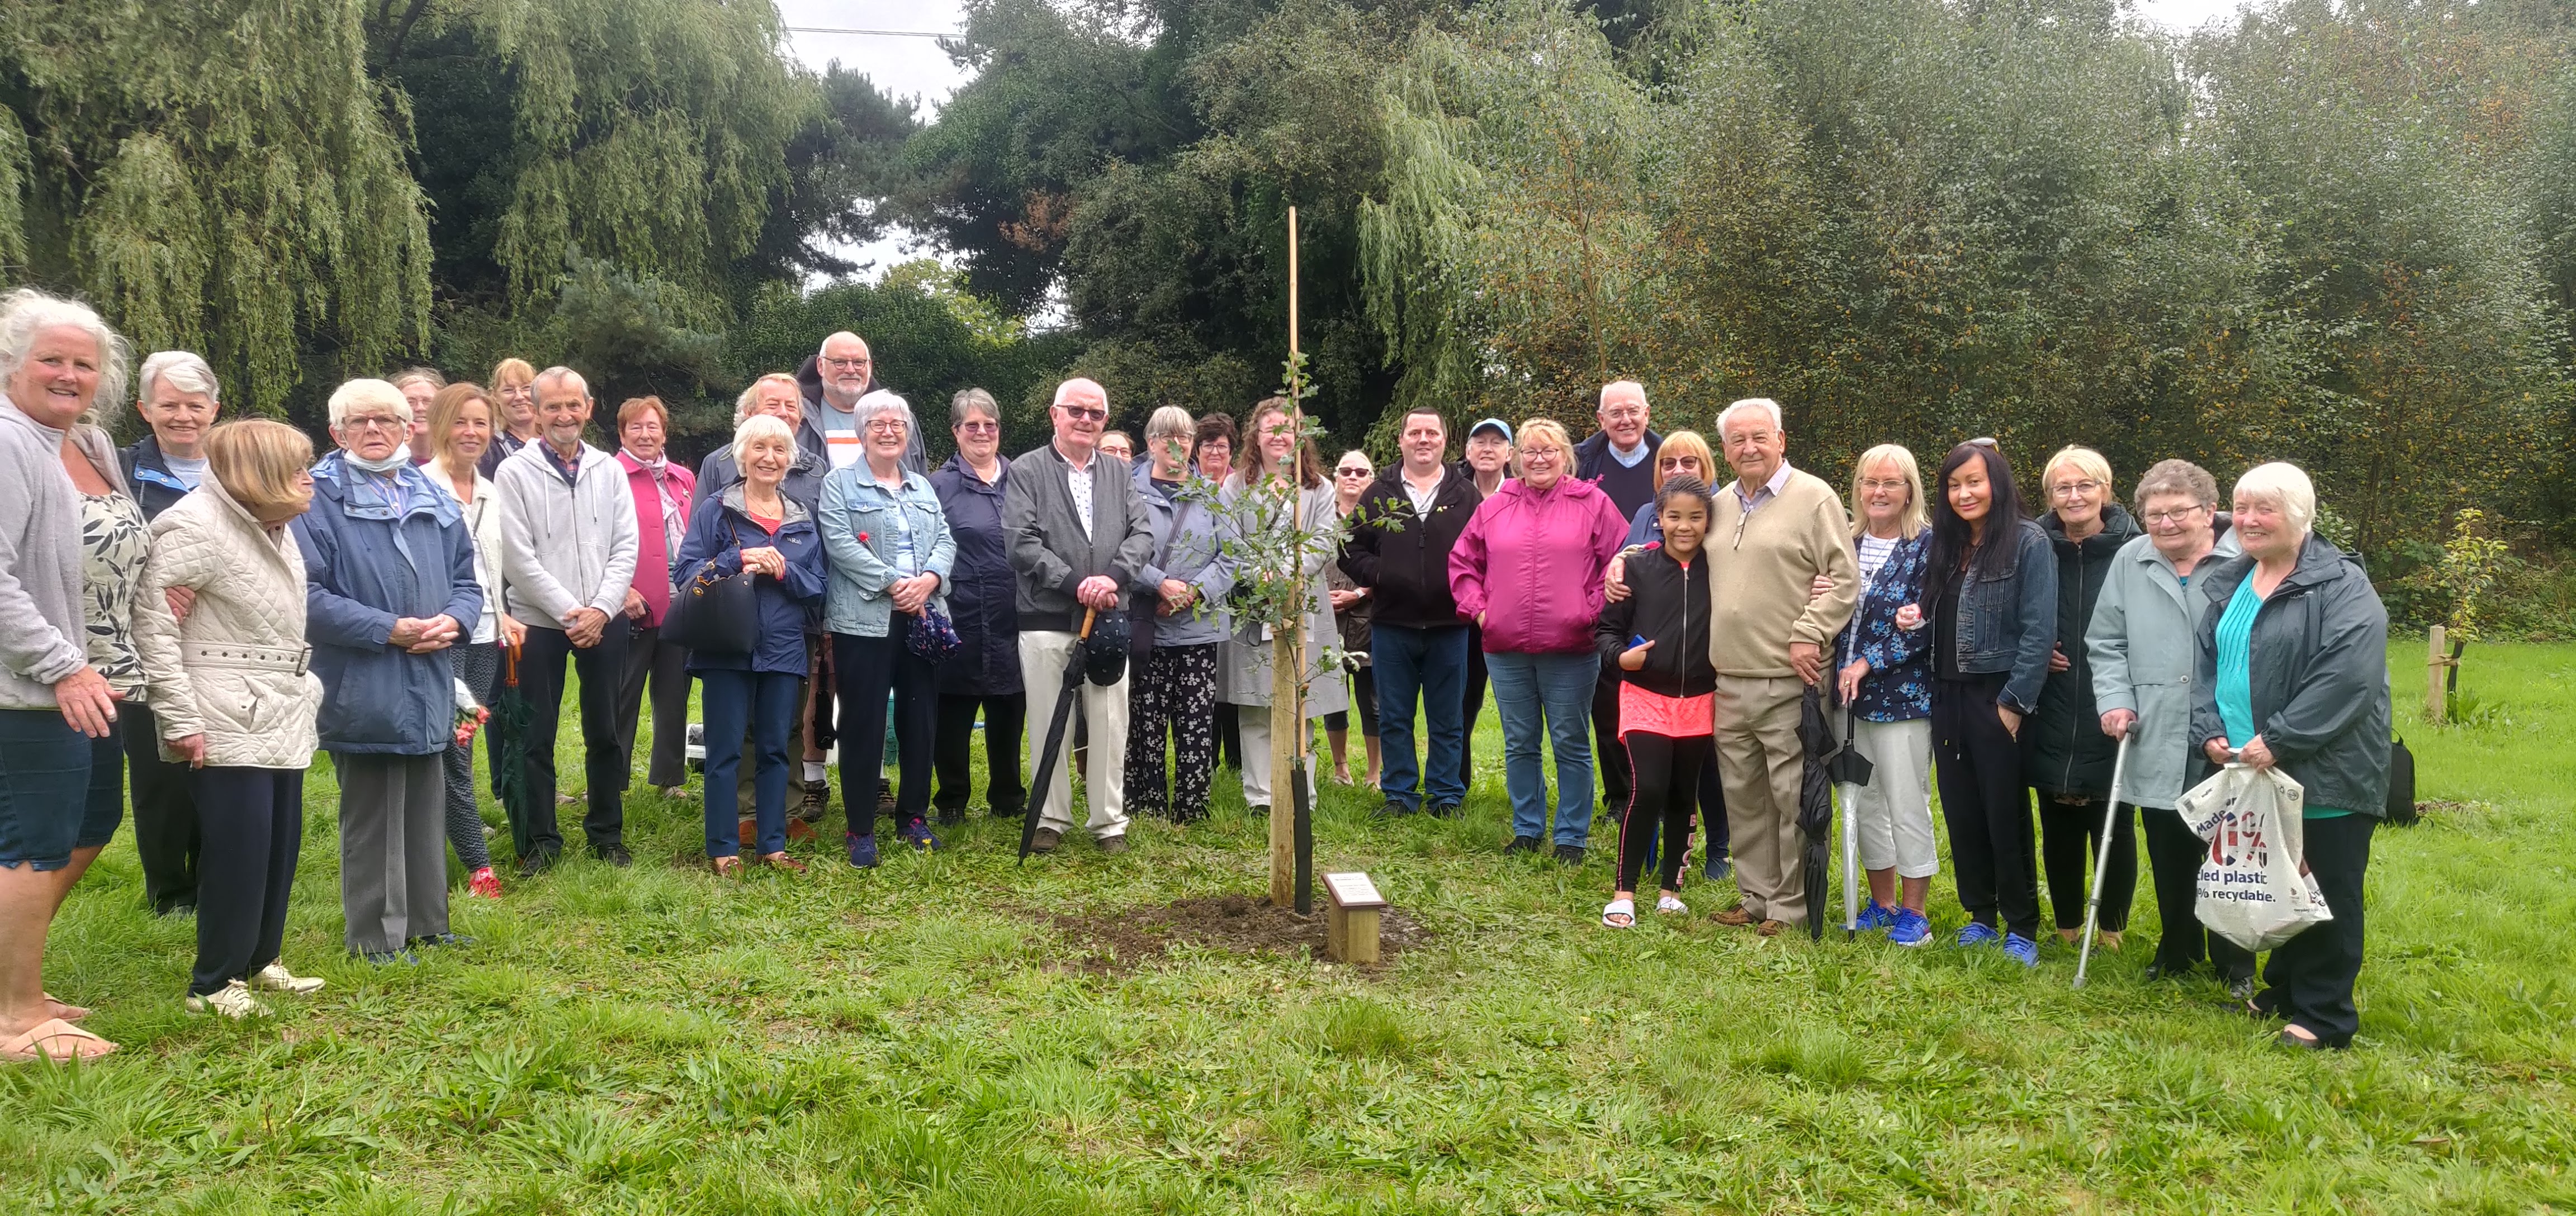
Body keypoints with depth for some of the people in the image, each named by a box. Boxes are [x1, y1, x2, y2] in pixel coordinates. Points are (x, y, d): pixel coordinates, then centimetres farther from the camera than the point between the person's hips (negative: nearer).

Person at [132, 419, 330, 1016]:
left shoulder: (276, 529, 12)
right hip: (228, 720, -8)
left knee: (282, 843, 11)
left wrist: (305, 688, 14)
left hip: (282, 715, 8)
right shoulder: (194, 529, -14)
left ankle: (260, 959, 26)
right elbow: (153, 624, -16)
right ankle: (214, 982, 7)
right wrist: (180, 719, -17)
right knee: (239, 848, -6)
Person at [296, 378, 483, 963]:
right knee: (372, 817, 2)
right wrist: (388, 630, -18)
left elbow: (466, 580, 14)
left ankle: (425, 922, 26)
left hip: (430, 688, 5)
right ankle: (376, 936, 14)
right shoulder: (319, 498, -5)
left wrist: (453, 620, -7)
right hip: (363, 690, -5)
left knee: (426, 809, 14)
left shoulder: (433, 497, 12)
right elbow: (308, 595, -13)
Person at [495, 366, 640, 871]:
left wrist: (601, 609, -10)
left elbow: (626, 547, 2)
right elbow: (518, 558, -8)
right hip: (539, 622, -2)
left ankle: (607, 833, 22)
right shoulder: (515, 473, -3)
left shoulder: (609, 470, 6)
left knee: (604, 733, 10)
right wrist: (569, 612, -13)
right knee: (536, 737, 3)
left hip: (604, 621, 3)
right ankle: (539, 841, 15)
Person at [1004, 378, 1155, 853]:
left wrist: (1113, 577, -13)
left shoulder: (1118, 473, 13)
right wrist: (1075, 583, -14)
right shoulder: (1026, 471, 1)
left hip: (1107, 619, 3)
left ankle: (1110, 821, 15)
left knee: (1111, 723, 5)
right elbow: (1021, 542, -8)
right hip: (1046, 619, -3)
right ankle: (1051, 819, 18)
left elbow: (1142, 534, 5)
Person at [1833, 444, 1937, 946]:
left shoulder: (1926, 545, -7)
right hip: (1850, 696, 6)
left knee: (1908, 806, 0)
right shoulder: (1848, 543, 9)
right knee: (1864, 802, 13)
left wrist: (1868, 664, -16)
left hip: (1903, 694, -6)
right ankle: (1882, 903, 26)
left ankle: (1913, 912, 13)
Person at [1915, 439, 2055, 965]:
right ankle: (1980, 915, 23)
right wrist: (1917, 621, -4)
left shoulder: (2028, 543, -8)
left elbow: (2039, 631, -13)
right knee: (1961, 810, 10)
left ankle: (2021, 927, 13)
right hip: (1949, 695, 6)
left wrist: (2015, 701, -16)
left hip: (1998, 697, -6)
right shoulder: (1945, 545, 11)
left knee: (2006, 813, 1)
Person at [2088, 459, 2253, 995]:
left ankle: (2235, 965, 22)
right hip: (2156, 744, 4)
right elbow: (2106, 642, 11)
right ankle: (2178, 950, 32)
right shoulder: (2130, 563, 6)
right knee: (2169, 859, 15)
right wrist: (2115, 699, -1)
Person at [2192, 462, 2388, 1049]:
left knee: (2325, 895, 3)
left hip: (2324, 775, -6)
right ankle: (2284, 989, 32)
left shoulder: (2341, 587, -12)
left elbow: (2348, 676, -22)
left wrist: (2279, 740, -23)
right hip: (2246, 773, 7)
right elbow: (2204, 661, 11)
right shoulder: (2225, 584, 11)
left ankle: (2324, 1014, 14)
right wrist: (2210, 731, -4)